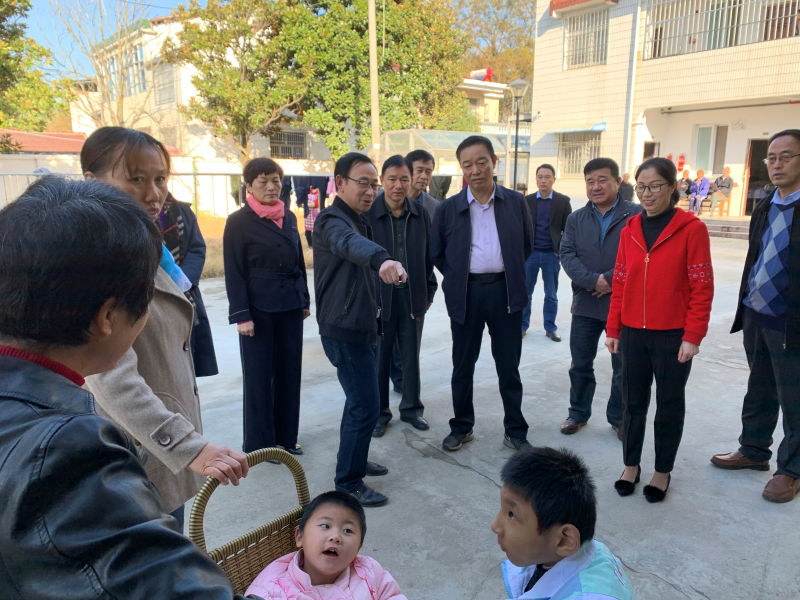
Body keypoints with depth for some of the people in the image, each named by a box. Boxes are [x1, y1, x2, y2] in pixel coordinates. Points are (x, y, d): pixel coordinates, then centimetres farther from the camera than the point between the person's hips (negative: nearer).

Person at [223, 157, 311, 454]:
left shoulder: (289, 217, 9)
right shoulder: (238, 221, -6)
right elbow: (234, 272, -9)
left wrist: (304, 301, 13)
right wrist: (241, 315, -14)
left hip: (290, 306, 5)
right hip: (258, 309, -5)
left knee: (289, 371, 11)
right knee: (259, 374, 5)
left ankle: (286, 437, 25)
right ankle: (260, 442, 20)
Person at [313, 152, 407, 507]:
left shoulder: (359, 220, 15)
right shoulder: (332, 220, -18)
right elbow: (351, 244, -42)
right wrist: (382, 259, -63)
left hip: (362, 327, 10)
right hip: (344, 331, -10)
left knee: (359, 401, 20)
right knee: (366, 406, -6)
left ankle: (355, 461, 37)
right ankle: (348, 484, 8)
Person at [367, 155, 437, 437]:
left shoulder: (421, 214, 3)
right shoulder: (368, 214, -8)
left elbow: (429, 257, 9)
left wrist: (429, 292, 8)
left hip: (413, 297, 3)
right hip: (378, 297, -3)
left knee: (411, 357, 14)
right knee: (379, 358, 9)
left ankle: (411, 407, 31)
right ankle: (379, 412, 25)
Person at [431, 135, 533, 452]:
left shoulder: (515, 202, 3)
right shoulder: (448, 208, 0)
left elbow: (526, 245, 14)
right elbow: (436, 253, 9)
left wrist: (511, 274, 8)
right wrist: (456, 279, 4)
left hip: (505, 291, 0)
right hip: (466, 293, 0)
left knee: (509, 366, 9)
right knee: (463, 366, 10)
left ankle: (516, 431, 24)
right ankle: (461, 427, 28)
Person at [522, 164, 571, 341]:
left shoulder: (563, 201, 2)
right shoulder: (527, 200, 5)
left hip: (551, 254, -1)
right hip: (530, 253, 1)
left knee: (551, 295, 8)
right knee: (525, 292, 5)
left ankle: (550, 327, 19)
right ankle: (522, 325, 17)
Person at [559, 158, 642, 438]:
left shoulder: (637, 215, -5)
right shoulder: (576, 219, 7)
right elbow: (567, 254, -3)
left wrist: (610, 280, -18)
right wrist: (593, 281, -17)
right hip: (585, 304, 3)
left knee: (623, 368, 10)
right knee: (580, 365, 13)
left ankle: (618, 418, 28)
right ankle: (578, 412, 30)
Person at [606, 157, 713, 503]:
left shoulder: (691, 229, -8)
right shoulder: (630, 230, 6)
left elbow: (702, 288, -9)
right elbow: (620, 283, 8)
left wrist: (693, 337, -12)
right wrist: (613, 329, 6)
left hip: (672, 336, -4)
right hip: (632, 333, 4)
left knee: (669, 405, 10)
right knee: (632, 402, 12)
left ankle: (663, 472, 26)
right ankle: (631, 465, 28)